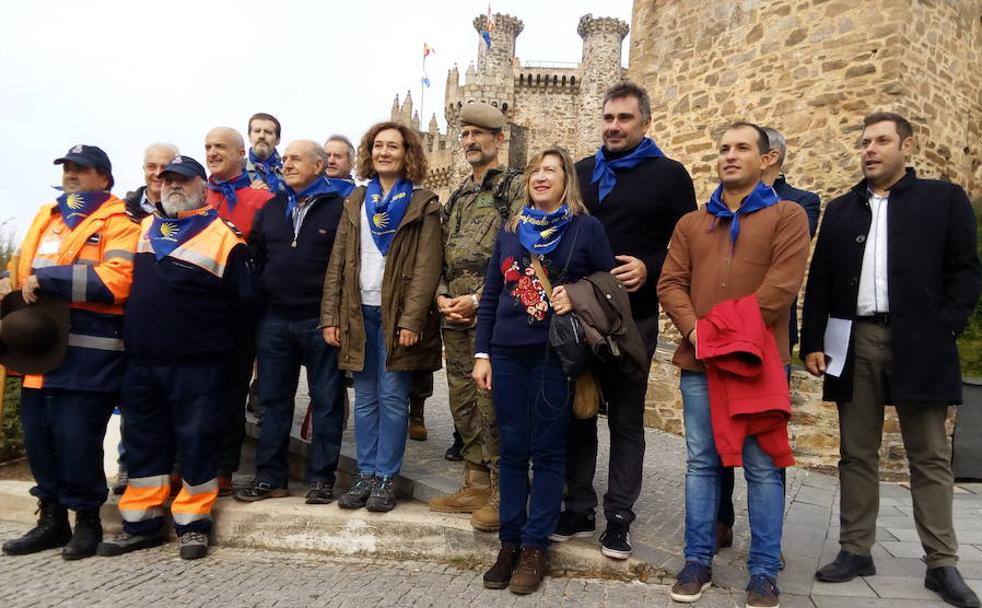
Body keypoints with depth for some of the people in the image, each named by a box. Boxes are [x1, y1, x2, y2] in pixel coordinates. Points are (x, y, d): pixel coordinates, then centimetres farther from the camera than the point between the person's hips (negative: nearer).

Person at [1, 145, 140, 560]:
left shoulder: (116, 223, -3)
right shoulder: (46, 216, 20)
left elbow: (116, 280, -18)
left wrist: (47, 279, -17)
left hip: (88, 351, -7)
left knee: (76, 437, -4)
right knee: (38, 436, 11)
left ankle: (87, 519, 15)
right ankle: (51, 517, 26)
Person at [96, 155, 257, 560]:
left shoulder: (224, 238, -5)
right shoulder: (143, 228, 12)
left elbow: (244, 303, -3)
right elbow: (126, 283, 23)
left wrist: (222, 345, 2)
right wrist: (131, 338, 17)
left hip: (197, 364, -5)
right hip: (141, 361, 6)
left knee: (196, 440, 2)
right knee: (143, 440, 12)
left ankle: (193, 522, 15)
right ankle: (142, 522, 25)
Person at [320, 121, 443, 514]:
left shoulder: (423, 204, 0)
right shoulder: (356, 202, 13)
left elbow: (427, 267, -9)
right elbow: (338, 262, 10)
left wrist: (411, 319, -17)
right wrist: (330, 316, 2)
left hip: (397, 315, -4)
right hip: (359, 313, 4)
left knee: (392, 398, 0)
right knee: (365, 399, 9)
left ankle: (386, 478, 12)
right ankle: (366, 475, 19)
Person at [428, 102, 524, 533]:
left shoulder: (515, 188, -3)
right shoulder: (456, 198, 20)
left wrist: (478, 300, -16)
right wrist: (441, 297, 3)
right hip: (455, 318, 8)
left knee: (492, 405, -7)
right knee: (463, 405, 12)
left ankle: (504, 493, 6)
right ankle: (476, 486, 24)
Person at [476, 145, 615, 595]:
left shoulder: (586, 228, 0)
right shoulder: (510, 230, 12)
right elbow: (490, 295, 12)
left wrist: (577, 296, -15)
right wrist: (482, 353, 7)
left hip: (554, 355, -3)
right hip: (506, 354, 4)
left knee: (547, 452, 5)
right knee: (511, 451, 9)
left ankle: (534, 547, 17)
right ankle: (509, 541, 22)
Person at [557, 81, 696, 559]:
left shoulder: (668, 175, 2)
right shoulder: (581, 172, 13)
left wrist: (649, 269, -17)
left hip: (633, 317, -3)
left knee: (626, 420, 7)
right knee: (577, 414, 9)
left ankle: (619, 518, 18)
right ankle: (578, 508, 22)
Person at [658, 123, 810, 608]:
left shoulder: (787, 216, 4)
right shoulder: (691, 224, 16)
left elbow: (783, 284, -9)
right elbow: (671, 283, 7)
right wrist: (695, 331, -10)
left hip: (759, 361, -3)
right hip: (699, 362, 3)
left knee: (762, 467, 3)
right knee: (701, 463, 9)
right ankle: (698, 561, 20)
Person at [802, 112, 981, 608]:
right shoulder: (841, 210, 15)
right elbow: (819, 282, 10)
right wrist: (812, 342, 3)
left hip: (917, 344, -3)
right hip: (854, 341, 3)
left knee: (930, 455, 5)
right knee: (856, 453, 8)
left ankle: (942, 563, 15)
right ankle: (856, 550, 17)